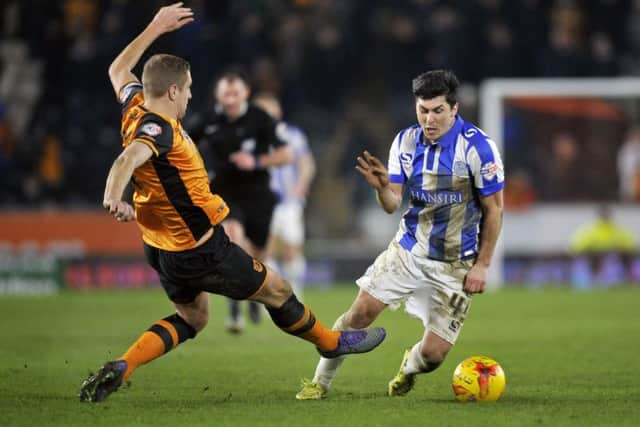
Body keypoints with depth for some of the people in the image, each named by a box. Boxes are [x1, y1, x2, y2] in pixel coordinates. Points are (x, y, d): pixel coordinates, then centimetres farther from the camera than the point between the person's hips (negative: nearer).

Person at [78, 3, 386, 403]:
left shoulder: (136, 110, -1)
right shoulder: (159, 129, -27)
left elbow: (119, 70, 20)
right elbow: (128, 160, -48)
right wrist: (114, 197, -66)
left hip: (163, 249, 10)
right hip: (200, 252, -10)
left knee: (192, 319, 24)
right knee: (276, 290, 11)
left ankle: (118, 369, 6)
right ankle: (330, 342, 34)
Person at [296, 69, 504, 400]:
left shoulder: (477, 146, -18)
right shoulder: (405, 141, -4)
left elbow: (494, 208, -9)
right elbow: (392, 204, -3)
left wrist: (482, 265, -9)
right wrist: (382, 187, -26)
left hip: (455, 266, -3)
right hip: (408, 249, 3)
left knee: (433, 353, -6)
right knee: (360, 313, -10)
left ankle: (409, 368, 32)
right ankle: (320, 382, 9)